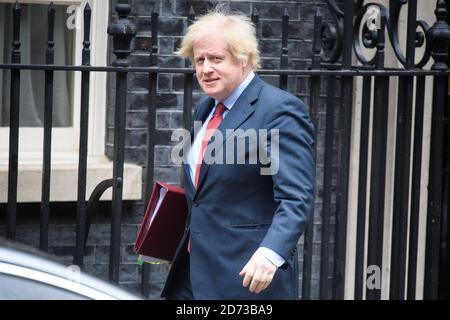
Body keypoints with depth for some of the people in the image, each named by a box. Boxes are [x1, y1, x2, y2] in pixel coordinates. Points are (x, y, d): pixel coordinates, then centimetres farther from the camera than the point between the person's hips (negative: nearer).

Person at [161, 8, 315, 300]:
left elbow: (296, 199, -22)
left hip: (248, 277, -8)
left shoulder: (280, 110, -14)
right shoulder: (205, 111, 15)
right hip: (194, 271, 8)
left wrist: (271, 253, -35)